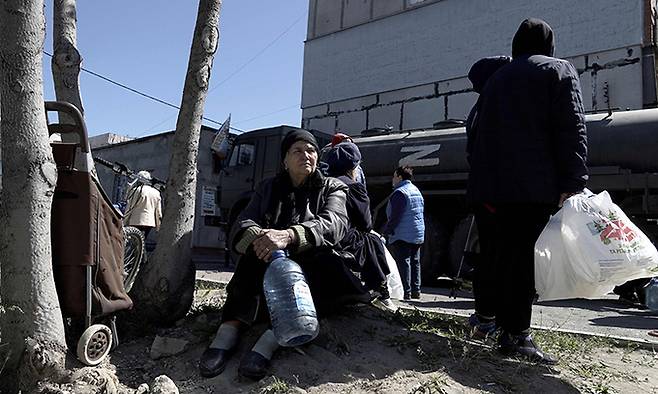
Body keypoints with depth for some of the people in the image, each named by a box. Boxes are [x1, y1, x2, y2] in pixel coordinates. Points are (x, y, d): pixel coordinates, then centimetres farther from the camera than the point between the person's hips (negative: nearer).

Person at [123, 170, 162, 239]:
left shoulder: (137, 190, -6)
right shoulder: (156, 193, 10)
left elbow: (130, 206, -3)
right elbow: (158, 212, 12)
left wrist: (124, 222, 3)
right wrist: (158, 225, 19)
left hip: (136, 221, -5)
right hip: (150, 222, 5)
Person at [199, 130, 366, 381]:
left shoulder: (331, 188, 7)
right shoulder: (268, 188, 13)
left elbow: (335, 223, -15)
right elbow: (241, 225, -2)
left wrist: (288, 235, -35)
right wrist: (258, 236, -29)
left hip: (314, 271, -1)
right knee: (259, 247, -28)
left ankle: (271, 340, -46)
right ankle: (229, 331, -40)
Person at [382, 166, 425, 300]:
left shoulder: (399, 193, -13)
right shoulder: (417, 191, 18)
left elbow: (395, 217, -19)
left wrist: (386, 232, -13)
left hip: (402, 235, -9)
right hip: (418, 235, 9)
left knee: (403, 263, -7)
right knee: (415, 262, 12)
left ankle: (406, 292, -9)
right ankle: (416, 290, 16)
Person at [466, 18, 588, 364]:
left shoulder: (496, 79, 23)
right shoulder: (558, 70, 8)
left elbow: (476, 135, 20)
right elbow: (572, 129, -6)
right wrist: (571, 184, -10)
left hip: (486, 186, 5)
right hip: (531, 186, -5)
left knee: (496, 257, 9)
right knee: (521, 258, -6)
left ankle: (501, 321, 14)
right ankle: (515, 334, -6)